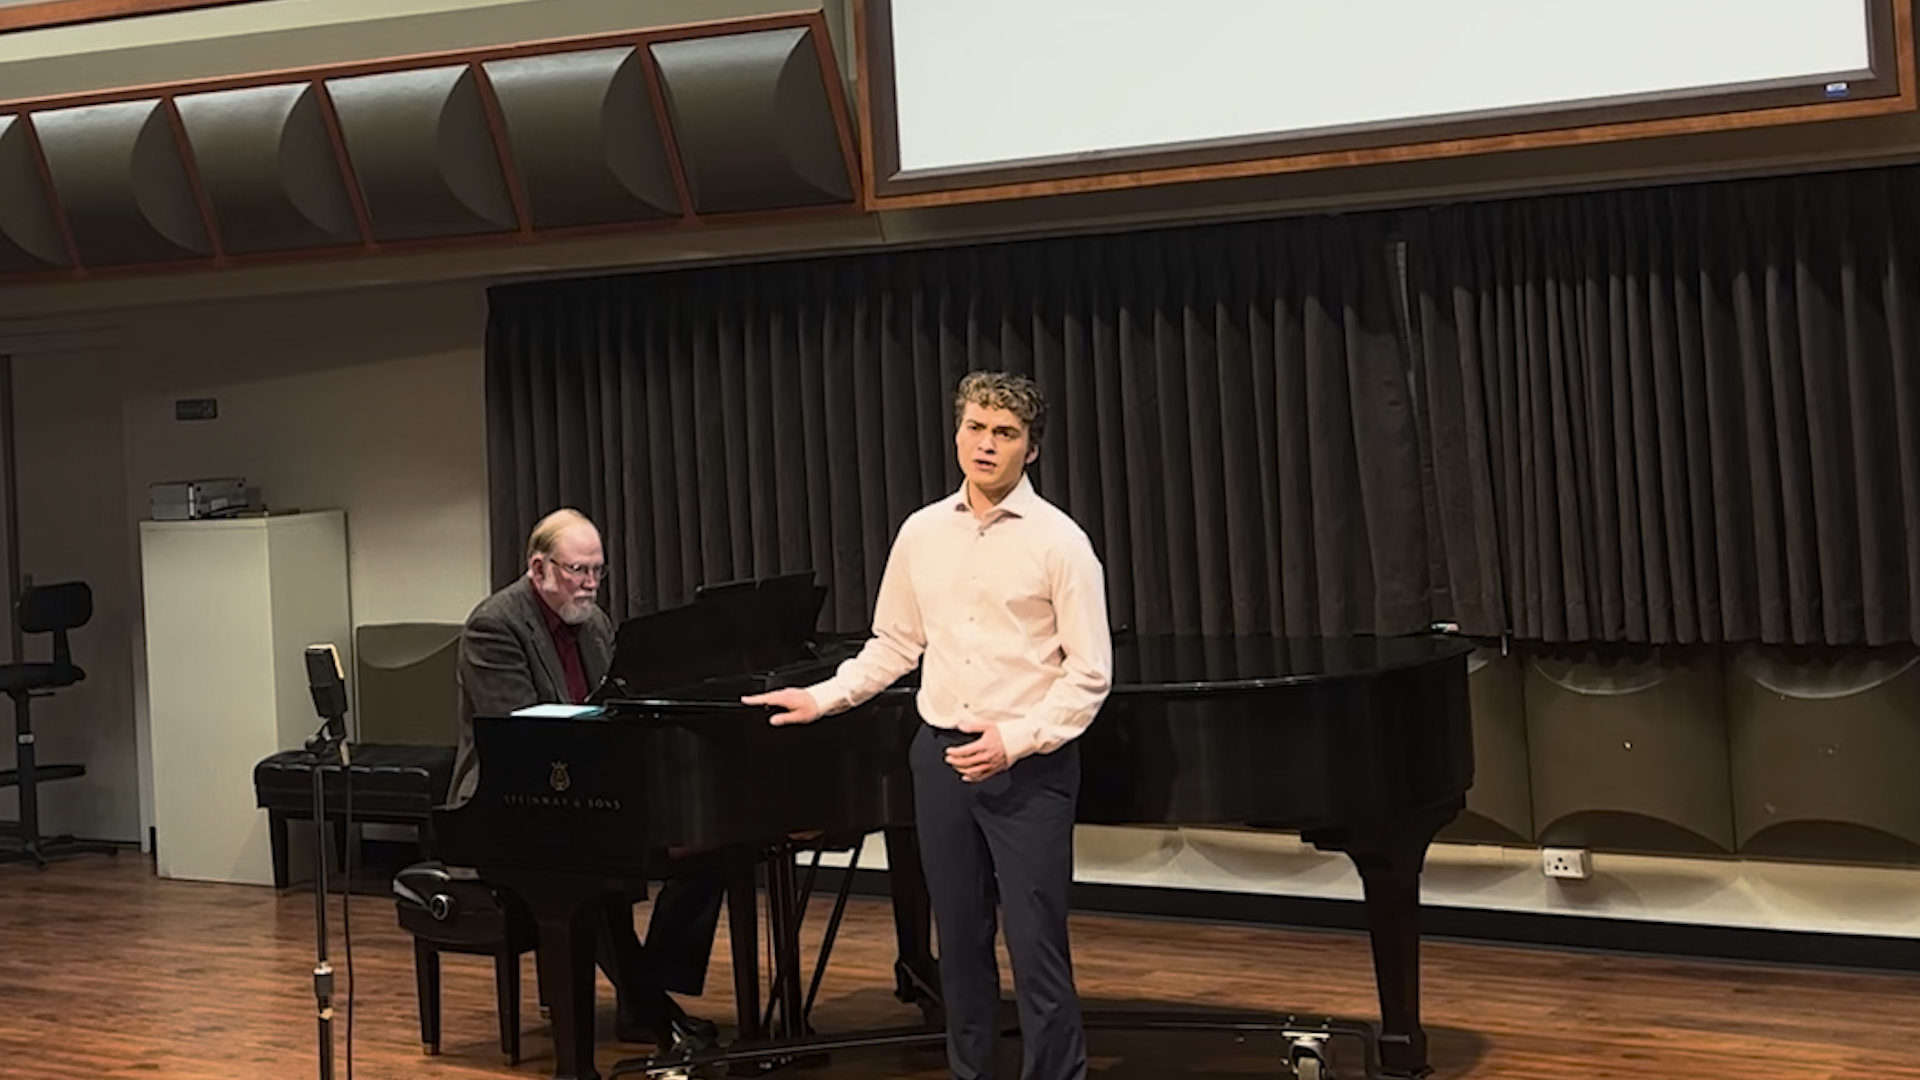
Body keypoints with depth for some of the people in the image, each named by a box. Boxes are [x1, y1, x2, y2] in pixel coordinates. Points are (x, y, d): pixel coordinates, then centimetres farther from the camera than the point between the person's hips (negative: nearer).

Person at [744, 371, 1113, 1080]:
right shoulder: (921, 533, 7)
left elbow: (1089, 674, -8)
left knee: (1036, 944, -6)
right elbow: (894, 645, 17)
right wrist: (823, 697, 9)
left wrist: (1014, 740, -17)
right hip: (940, 756, 5)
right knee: (959, 939, 13)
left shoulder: (1058, 541, -7)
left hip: (1028, 764, -5)